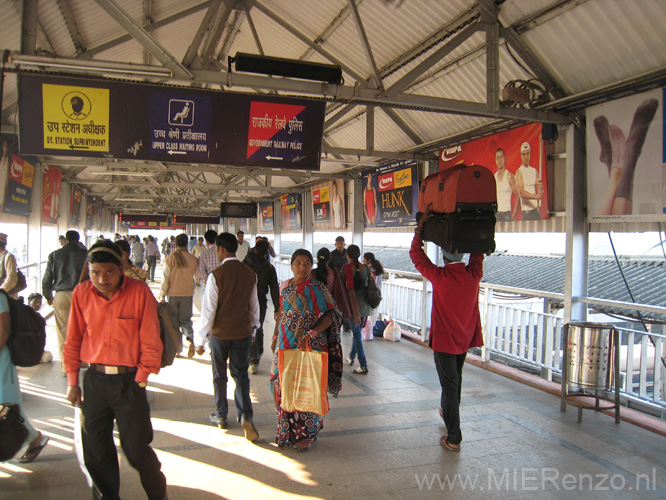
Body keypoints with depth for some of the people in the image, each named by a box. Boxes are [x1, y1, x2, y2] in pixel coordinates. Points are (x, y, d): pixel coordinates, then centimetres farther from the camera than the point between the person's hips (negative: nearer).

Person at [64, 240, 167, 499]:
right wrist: (72, 382, 8)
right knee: (96, 451, 14)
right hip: (94, 380, 3)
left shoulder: (140, 292, -12)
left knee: (136, 448, 4)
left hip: (129, 380, -3)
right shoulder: (82, 293, -2)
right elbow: (73, 340, 7)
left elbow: (150, 343, -8)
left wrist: (140, 381, -8)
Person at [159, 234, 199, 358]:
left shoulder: (170, 258, -10)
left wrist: (162, 295, -1)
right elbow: (197, 276, 10)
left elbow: (166, 279, -9)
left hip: (173, 293, -1)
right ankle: (190, 339, -15)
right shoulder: (193, 259, -4)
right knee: (186, 319, 11)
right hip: (188, 293, 2)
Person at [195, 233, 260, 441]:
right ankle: (245, 415, -6)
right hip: (243, 332, 3)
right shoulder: (250, 273, -2)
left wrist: (201, 339, -6)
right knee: (241, 375, 10)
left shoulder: (216, 275, -17)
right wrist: (253, 329, 22)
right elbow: (254, 305, 8)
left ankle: (221, 415, 28)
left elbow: (208, 310, -14)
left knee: (219, 376, 14)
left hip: (220, 333, -3)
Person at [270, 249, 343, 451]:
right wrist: (275, 339, 16)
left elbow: (330, 316, -11)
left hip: (310, 346, -4)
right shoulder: (286, 287, 7)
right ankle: (287, 431, 25)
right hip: (286, 347, 5)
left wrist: (313, 332, -23)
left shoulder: (318, 289, -8)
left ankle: (306, 434, 16)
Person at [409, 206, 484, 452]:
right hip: (466, 338, 5)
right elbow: (478, 253, 12)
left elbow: (415, 253, -10)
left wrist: (420, 225, -8)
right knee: (455, 377, 25)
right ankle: (447, 411, 48)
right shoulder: (474, 275, -9)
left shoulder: (439, 276, -21)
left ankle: (454, 438, 2)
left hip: (444, 339, -5)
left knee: (450, 384, -1)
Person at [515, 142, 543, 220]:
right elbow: (521, 193, -16)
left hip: (536, 209, 6)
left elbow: (538, 188, 10)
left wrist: (540, 190, -13)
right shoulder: (519, 172, -4)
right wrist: (535, 196, -29)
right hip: (526, 210, -6)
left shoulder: (534, 171, 15)